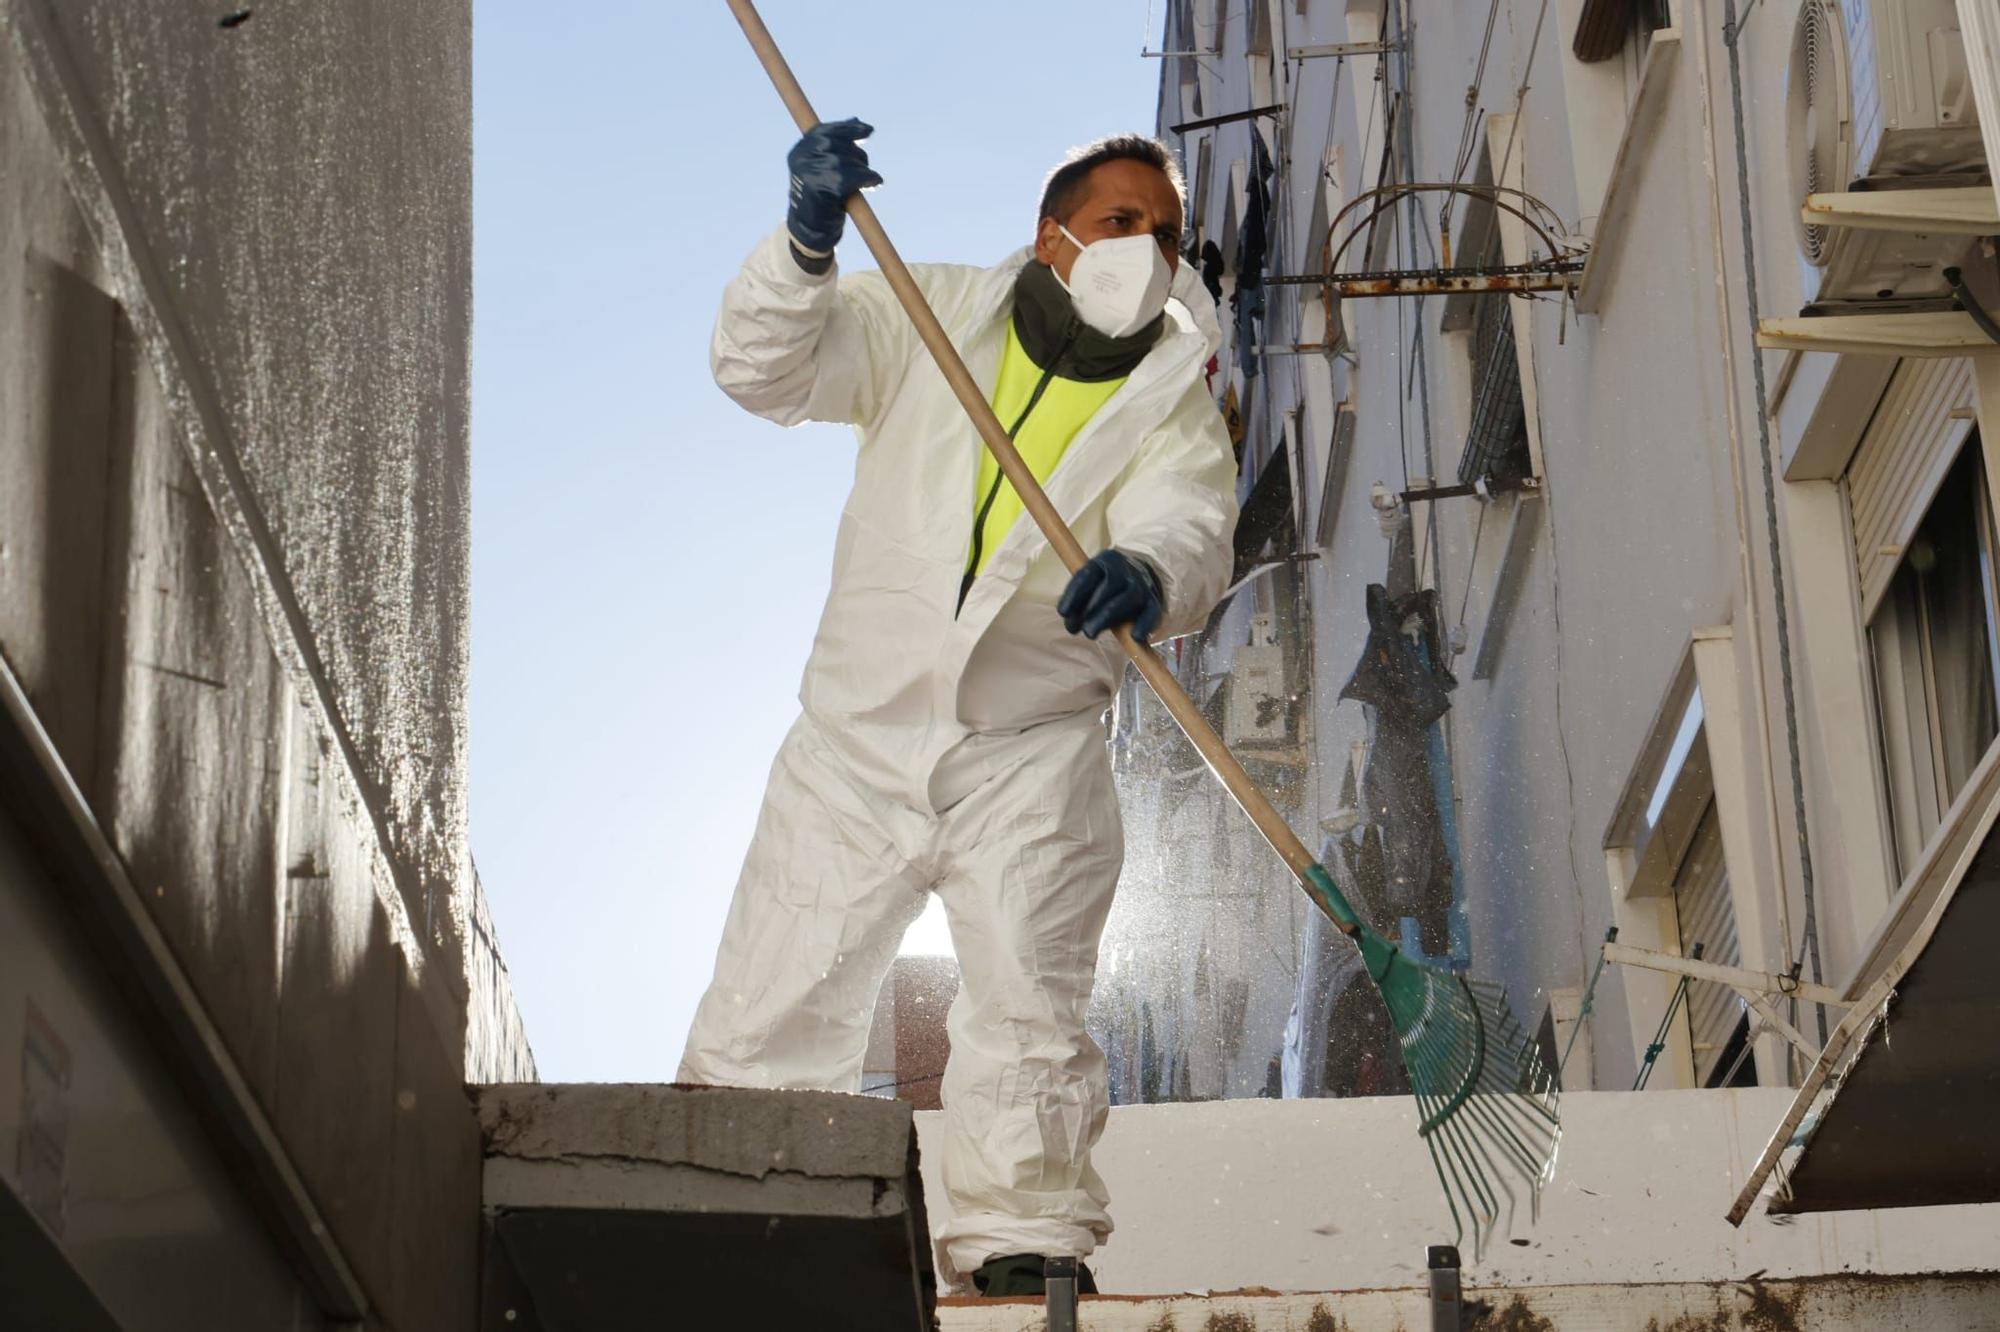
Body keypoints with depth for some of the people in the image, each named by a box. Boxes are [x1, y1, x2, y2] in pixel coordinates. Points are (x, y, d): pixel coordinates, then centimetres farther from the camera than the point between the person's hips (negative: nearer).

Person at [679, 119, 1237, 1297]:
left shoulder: (1174, 400, 2)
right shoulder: (931, 319, 5)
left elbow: (1190, 528, -17)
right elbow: (766, 370, -4)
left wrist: (1147, 575, -42)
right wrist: (809, 243, -23)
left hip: (1032, 751, 0)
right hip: (862, 728, 1)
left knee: (1029, 1002, -7)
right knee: (774, 998, -2)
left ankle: (1024, 1239, 2)